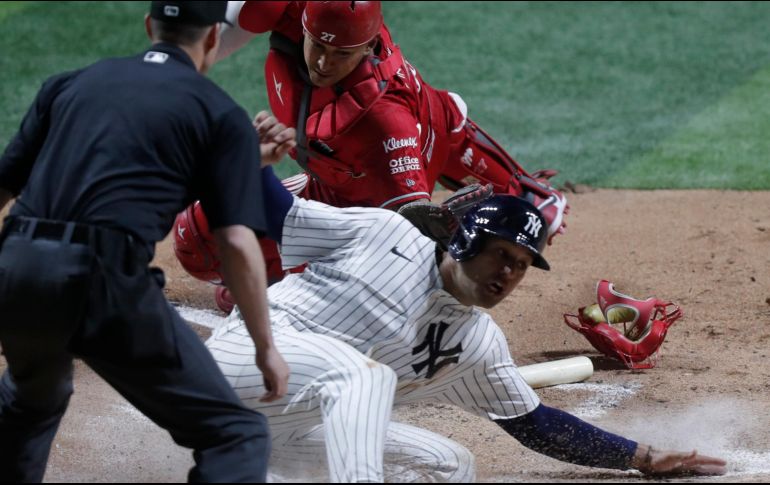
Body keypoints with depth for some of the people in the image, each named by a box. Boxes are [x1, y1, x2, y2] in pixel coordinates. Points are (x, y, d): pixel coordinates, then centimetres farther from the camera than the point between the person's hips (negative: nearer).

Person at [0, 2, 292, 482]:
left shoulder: (70, 84, 21)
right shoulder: (222, 115, 9)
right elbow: (237, 244, -1)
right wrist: (266, 347, 6)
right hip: (107, 280, -5)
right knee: (236, 434, 0)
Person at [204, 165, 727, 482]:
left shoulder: (481, 344, 10)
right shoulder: (382, 234, -4)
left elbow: (534, 423, 17)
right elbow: (275, 215, 0)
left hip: (305, 431, 7)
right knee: (363, 371, -33)